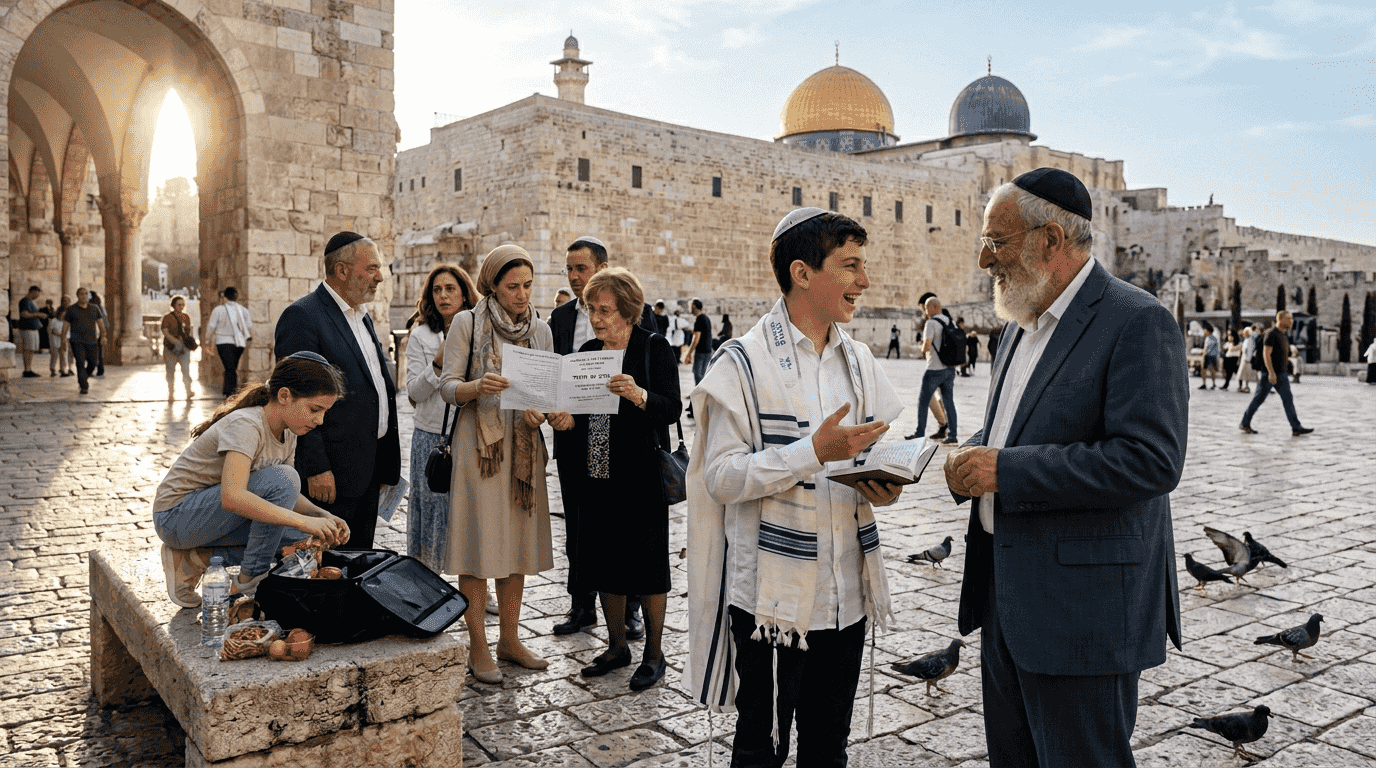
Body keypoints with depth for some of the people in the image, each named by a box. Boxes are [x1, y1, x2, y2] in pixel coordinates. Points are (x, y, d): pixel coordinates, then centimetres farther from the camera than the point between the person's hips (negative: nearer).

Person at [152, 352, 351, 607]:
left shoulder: (288, 433, 0)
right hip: (176, 516, -8)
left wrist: (322, 516, -12)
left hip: (208, 514, 8)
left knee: (299, 534, -10)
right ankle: (250, 580, -14)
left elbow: (289, 497, 7)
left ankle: (195, 557, -1)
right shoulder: (245, 426, -26)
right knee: (281, 479, -26)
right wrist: (304, 521, -41)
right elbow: (233, 497, -41)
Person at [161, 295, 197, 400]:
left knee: (186, 369, -13)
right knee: (171, 371, 5)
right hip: (171, 348, -2)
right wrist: (175, 342, -26)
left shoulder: (186, 317, 14)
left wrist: (191, 337, 5)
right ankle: (170, 394, 15)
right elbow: (165, 332, -12)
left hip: (184, 348, 2)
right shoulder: (167, 317, 1)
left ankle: (188, 392, -20)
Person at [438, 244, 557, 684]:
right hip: (478, 444, -4)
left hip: (524, 445, 4)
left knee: (518, 544, 10)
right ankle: (478, 648, 11)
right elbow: (448, 388, -7)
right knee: (479, 547, -1)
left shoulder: (540, 330, 10)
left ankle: (509, 639, 23)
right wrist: (479, 387, -27)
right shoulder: (467, 323, -3)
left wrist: (558, 412, -11)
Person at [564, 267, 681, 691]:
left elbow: (672, 408, -16)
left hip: (640, 477, -6)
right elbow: (576, 413, 15)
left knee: (646, 563, 3)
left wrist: (638, 394, -33)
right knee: (604, 561, 12)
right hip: (596, 476, 6)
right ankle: (616, 646, 28)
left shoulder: (654, 347, -6)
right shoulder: (587, 351, 12)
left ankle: (654, 653, 18)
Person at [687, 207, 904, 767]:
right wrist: (815, 451, -24)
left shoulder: (858, 360, 8)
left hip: (847, 590, 6)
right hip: (772, 594, -5)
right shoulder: (745, 363, -11)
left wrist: (883, 487, -8)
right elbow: (721, 478, -16)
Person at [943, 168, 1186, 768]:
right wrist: (973, 456, 0)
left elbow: (1150, 460, -25)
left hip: (1083, 606, -8)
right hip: (1005, 593, 9)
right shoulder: (1023, 324, 13)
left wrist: (1006, 470, -23)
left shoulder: (1137, 323, -15)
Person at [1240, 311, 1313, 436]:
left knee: (1288, 399, -1)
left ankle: (1296, 428, -5)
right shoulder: (1271, 334, -14)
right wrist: (1271, 373, -26)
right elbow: (1266, 354, -21)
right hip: (1268, 373, -8)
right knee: (1259, 399, -1)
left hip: (1281, 374, 8)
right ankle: (1245, 424, 11)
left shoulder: (1284, 336, 14)